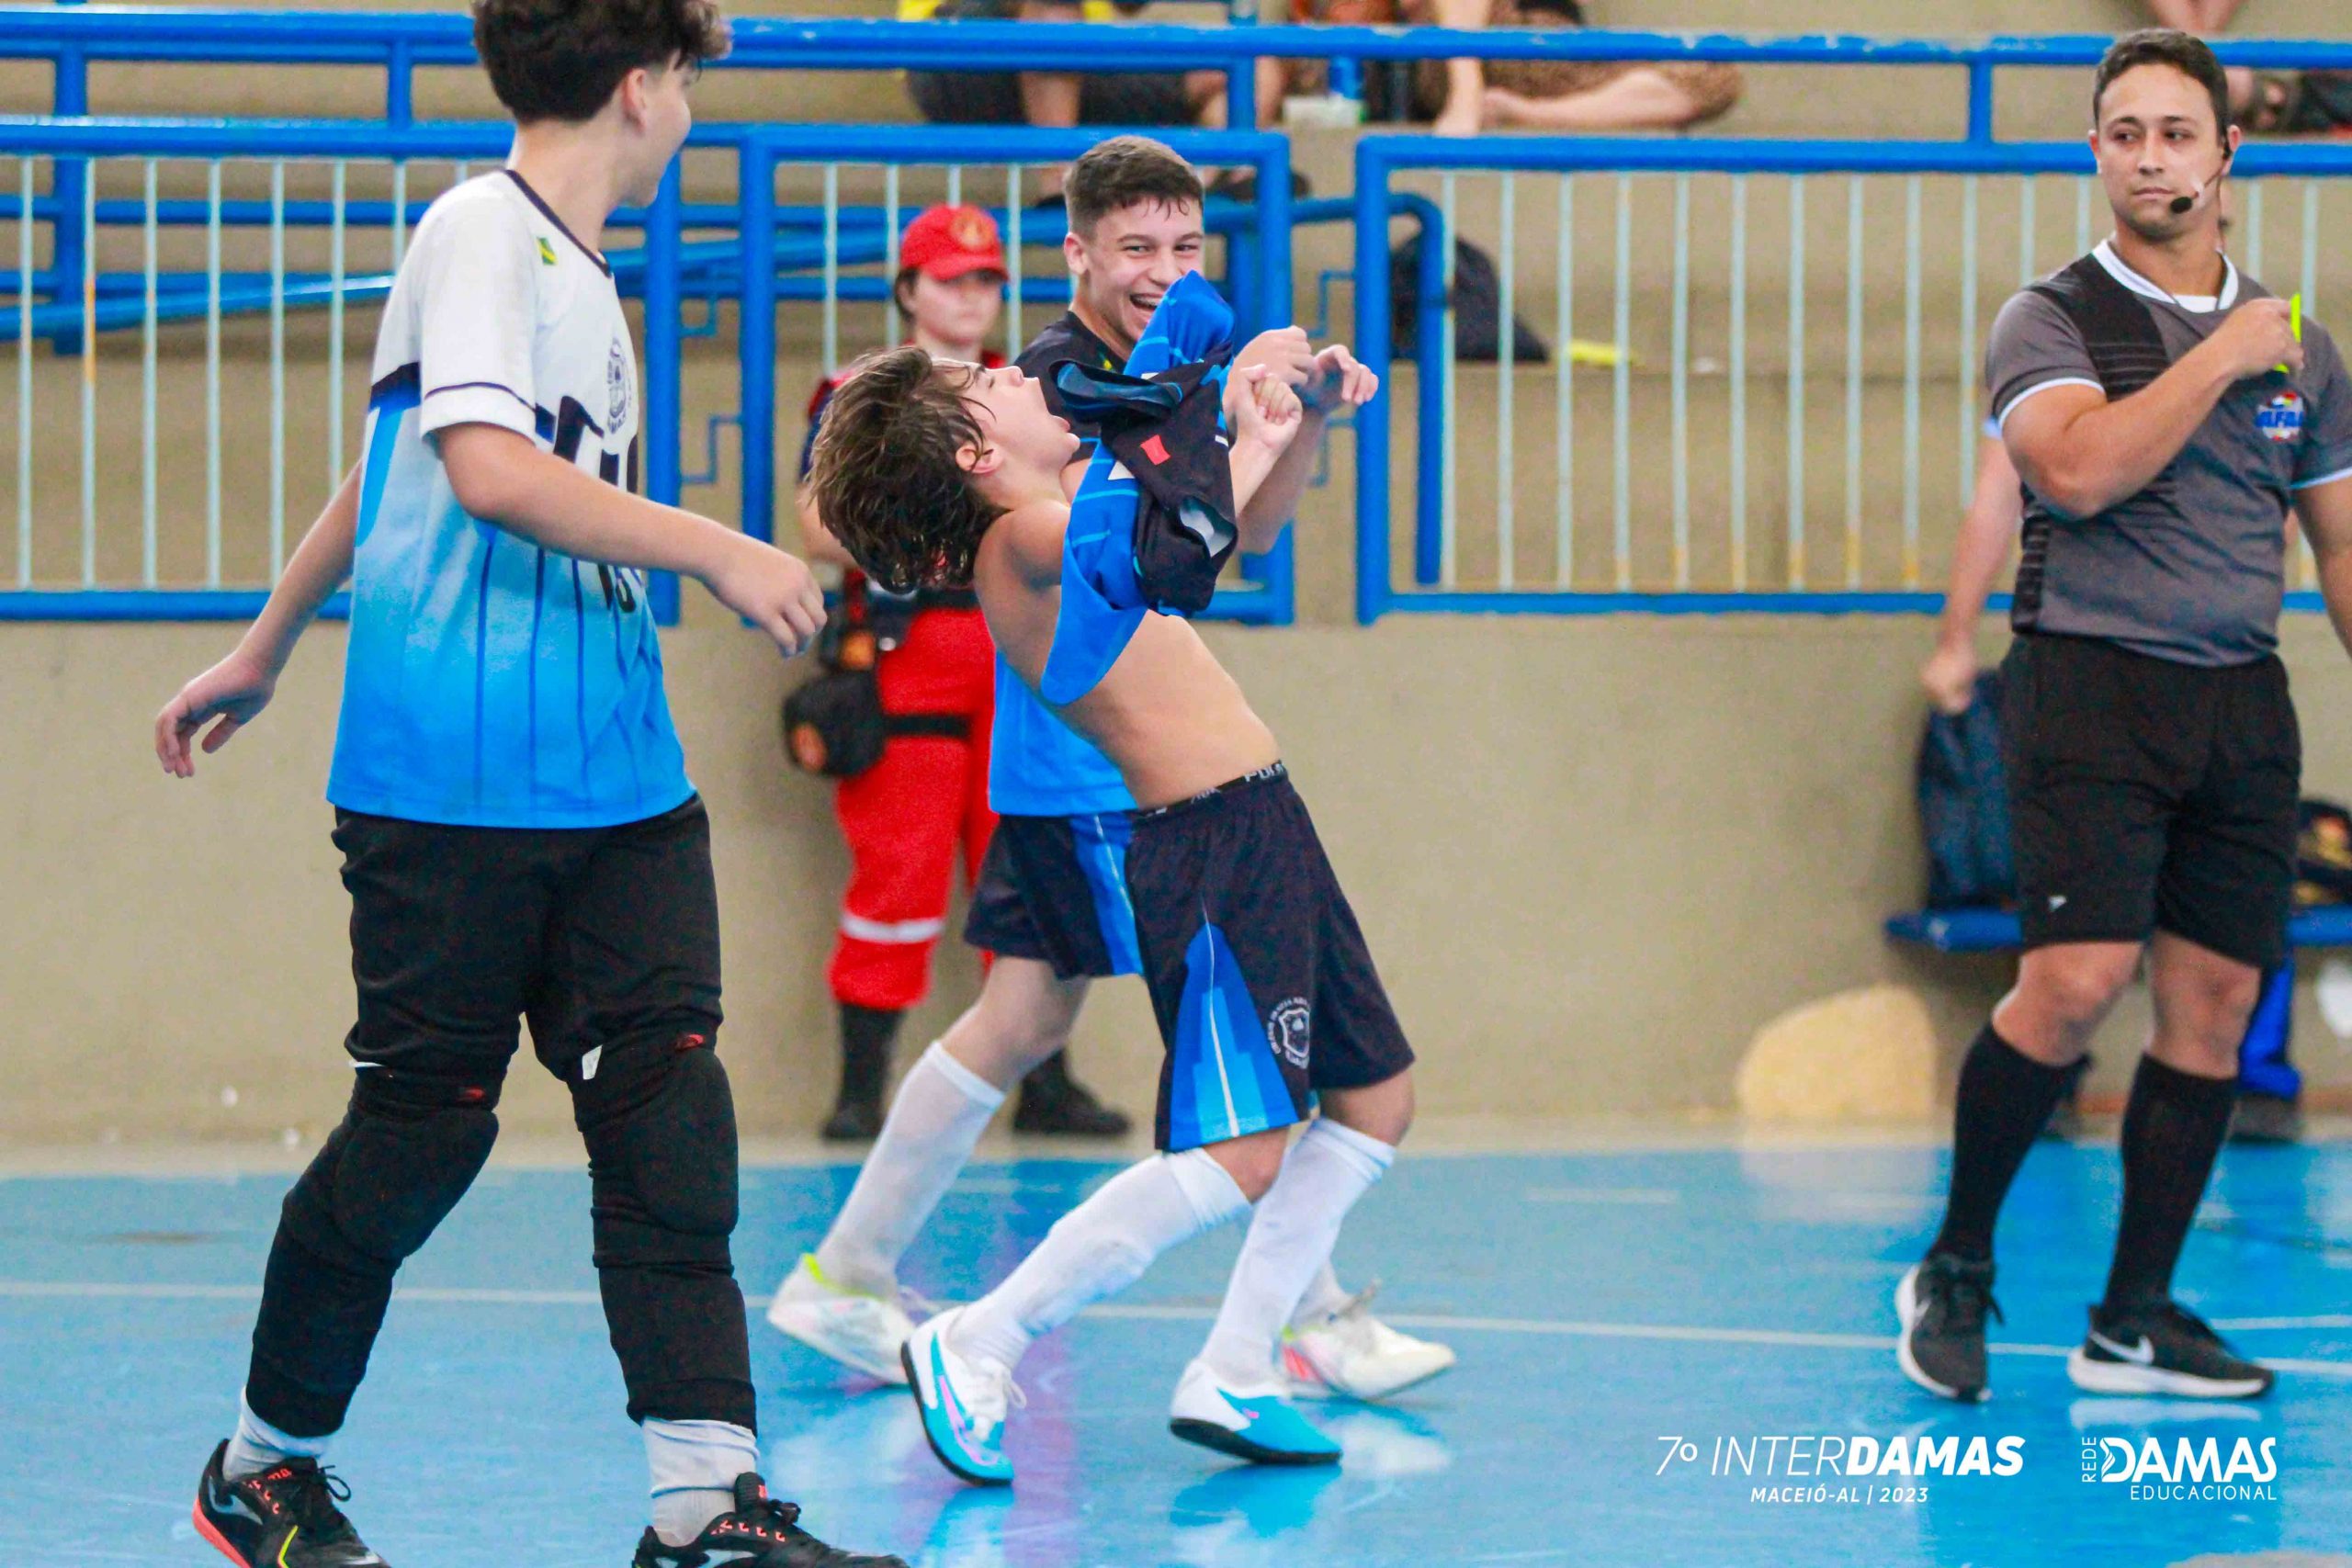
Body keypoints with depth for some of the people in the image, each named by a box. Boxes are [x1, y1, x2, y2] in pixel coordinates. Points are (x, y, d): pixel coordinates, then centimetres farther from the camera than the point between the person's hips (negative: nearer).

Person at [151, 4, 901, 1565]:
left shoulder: (578, 269, 18)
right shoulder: (480, 234, -9)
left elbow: (388, 465, 29)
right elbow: (486, 469, -23)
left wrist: (265, 650, 37)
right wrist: (714, 547, -23)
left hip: (617, 780, 8)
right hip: (456, 778, -8)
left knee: (668, 1101, -4)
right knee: (427, 1116, 1)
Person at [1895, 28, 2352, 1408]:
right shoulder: (2054, 321, -1)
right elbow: (2078, 471, -20)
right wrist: (2220, 359, -13)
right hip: (2093, 685, -5)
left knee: (2215, 1004, 1)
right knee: (2076, 983, -16)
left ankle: (2134, 1321, 9)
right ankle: (1957, 1269, 2)